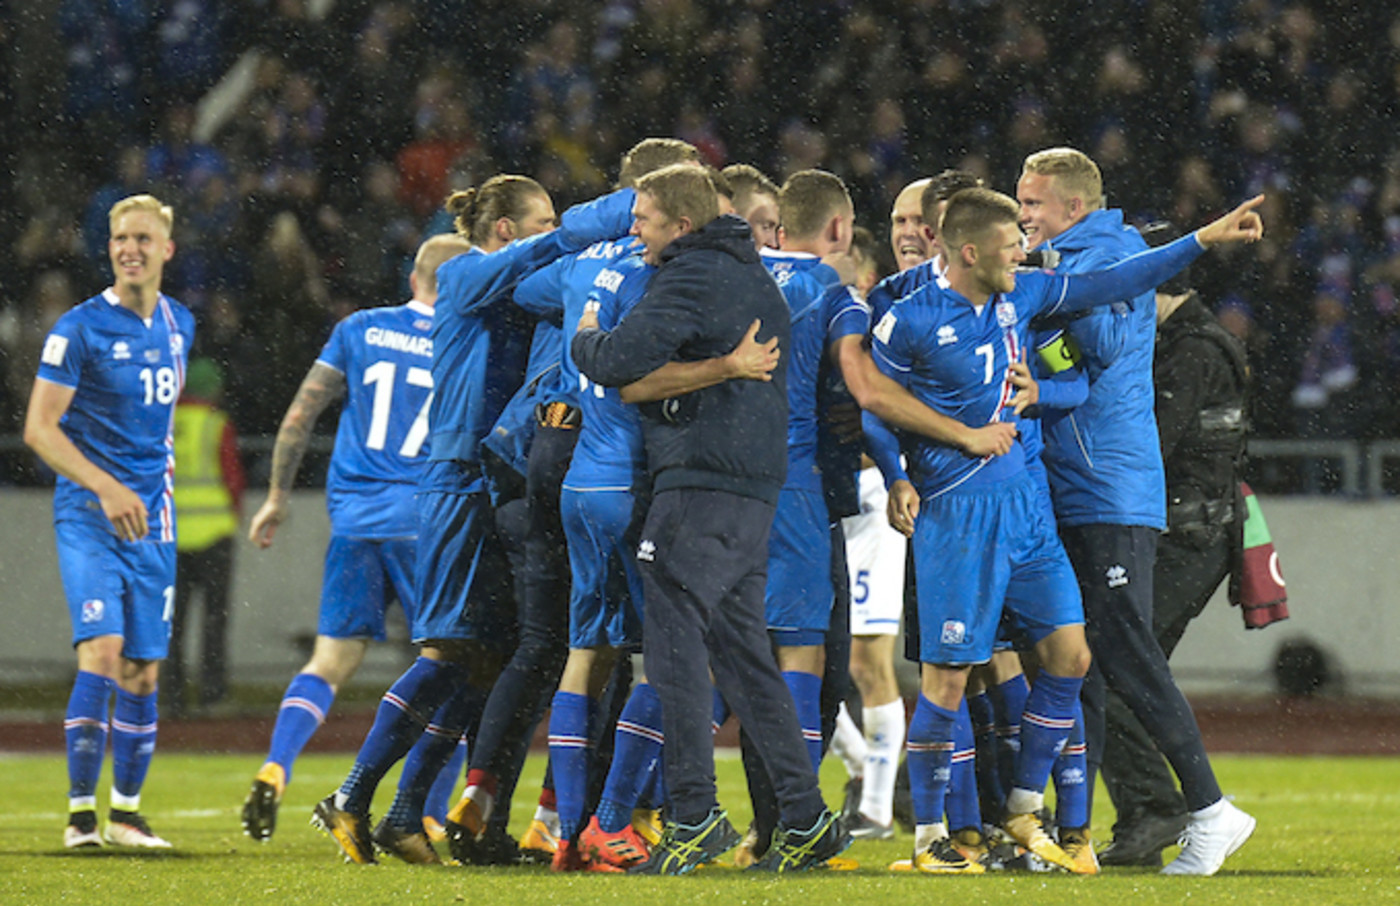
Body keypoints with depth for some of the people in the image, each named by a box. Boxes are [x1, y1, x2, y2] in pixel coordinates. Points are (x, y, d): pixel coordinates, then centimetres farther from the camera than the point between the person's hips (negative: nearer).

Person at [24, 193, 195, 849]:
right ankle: (81, 812, -13)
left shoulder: (179, 324, 10)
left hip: (151, 521, 5)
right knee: (101, 654, -18)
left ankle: (126, 812, 16)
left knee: (143, 672, 5)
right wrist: (107, 488, -21)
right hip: (89, 515, -5)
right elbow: (39, 427, -12)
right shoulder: (81, 328, -9)